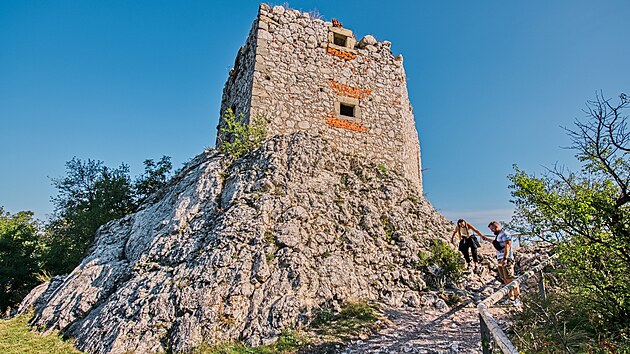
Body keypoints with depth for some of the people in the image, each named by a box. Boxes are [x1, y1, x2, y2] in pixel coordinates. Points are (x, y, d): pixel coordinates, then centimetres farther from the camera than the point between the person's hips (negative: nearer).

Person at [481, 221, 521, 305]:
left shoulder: (505, 234, -9)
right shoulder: (498, 235, 20)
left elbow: (507, 246, -20)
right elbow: (495, 241, 43)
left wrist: (505, 259, -29)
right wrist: (486, 239, 55)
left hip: (506, 260, -9)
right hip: (500, 260, 9)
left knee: (510, 279, -11)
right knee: (505, 280, 8)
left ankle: (517, 298, -5)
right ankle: (511, 298, 12)